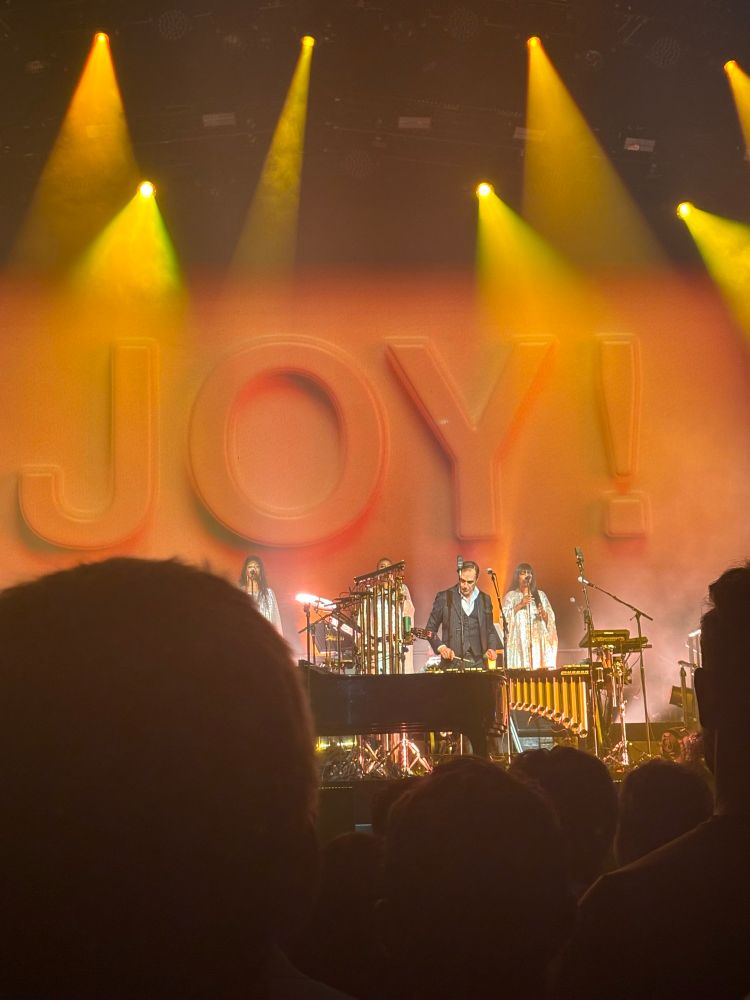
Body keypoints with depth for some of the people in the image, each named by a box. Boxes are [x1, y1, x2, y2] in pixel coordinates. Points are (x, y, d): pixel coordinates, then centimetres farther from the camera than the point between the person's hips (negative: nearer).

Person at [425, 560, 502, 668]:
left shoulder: (485, 599, 11)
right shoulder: (444, 597, 1)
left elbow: (490, 630, 20)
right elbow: (430, 629, 5)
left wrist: (491, 648, 1)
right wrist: (441, 647, -11)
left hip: (478, 662, 2)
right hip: (452, 662, -2)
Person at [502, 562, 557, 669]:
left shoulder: (540, 595, 16)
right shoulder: (510, 596, 10)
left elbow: (551, 619, 11)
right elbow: (505, 617, -3)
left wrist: (544, 615, -10)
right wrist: (519, 605, -12)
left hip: (538, 642, 2)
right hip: (519, 643, -2)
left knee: (538, 668, -9)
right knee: (520, 670, -14)